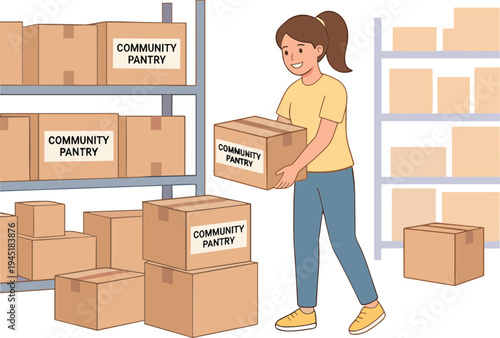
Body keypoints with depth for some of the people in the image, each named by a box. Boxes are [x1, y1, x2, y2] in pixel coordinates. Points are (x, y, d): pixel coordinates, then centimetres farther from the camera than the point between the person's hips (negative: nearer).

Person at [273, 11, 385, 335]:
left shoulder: (334, 89, -18)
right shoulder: (293, 91, 4)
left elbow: (324, 137, -25)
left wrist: (294, 167, -31)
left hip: (336, 174, -7)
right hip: (307, 176, 7)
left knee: (342, 241, -2)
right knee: (304, 240, 7)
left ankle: (372, 305, 12)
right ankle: (306, 311, 15)